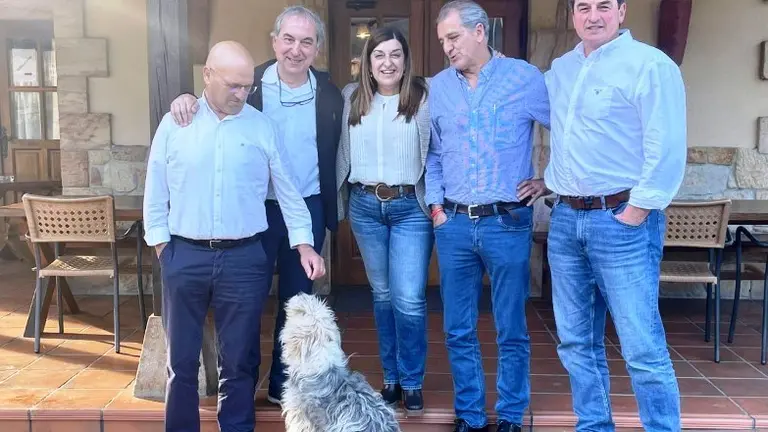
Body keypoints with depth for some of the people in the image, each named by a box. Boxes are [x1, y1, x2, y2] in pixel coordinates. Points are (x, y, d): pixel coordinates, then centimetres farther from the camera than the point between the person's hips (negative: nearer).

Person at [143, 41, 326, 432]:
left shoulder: (262, 127, 2)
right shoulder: (174, 124, 2)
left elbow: (288, 190, 6)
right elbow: (156, 192, 5)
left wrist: (304, 244, 2)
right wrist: (161, 246, 1)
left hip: (244, 258, 0)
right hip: (184, 257, 1)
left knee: (238, 360, 9)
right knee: (181, 359, 11)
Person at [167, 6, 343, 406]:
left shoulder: (329, 94, 1)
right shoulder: (249, 83, -5)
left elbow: (332, 156, 9)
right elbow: (213, 104, 0)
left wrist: (329, 207, 8)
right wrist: (187, 99, -23)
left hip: (307, 209, 2)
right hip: (255, 208, -2)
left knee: (296, 299, 12)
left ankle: (284, 383, 28)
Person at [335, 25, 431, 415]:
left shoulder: (424, 97, -5)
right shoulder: (351, 97, 6)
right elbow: (343, 153, 11)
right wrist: (341, 203, 10)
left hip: (411, 207, -3)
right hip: (365, 207, 4)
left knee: (409, 299, -4)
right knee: (382, 294, 13)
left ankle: (412, 382, 16)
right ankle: (391, 378, 28)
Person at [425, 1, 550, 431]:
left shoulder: (525, 78, -3)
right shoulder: (439, 86, 8)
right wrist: (435, 204, 6)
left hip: (508, 223, -3)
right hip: (454, 223, 3)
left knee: (511, 330, 7)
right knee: (458, 330, 10)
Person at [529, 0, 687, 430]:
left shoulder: (650, 65, -8)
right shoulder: (560, 69, 14)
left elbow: (667, 149, -14)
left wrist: (635, 213, -14)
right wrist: (549, 179, 19)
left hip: (621, 219, -7)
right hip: (565, 219, 7)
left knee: (643, 349, -5)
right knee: (577, 343, 13)